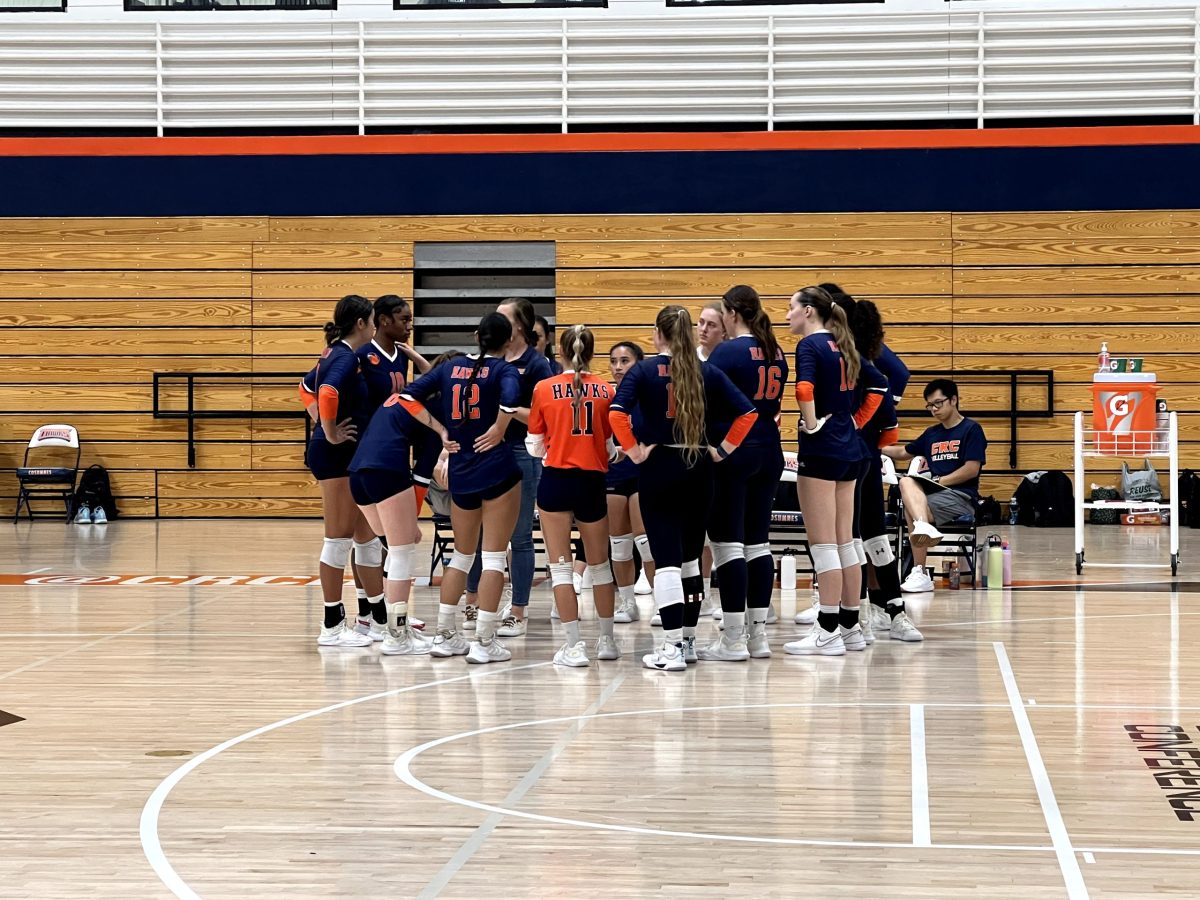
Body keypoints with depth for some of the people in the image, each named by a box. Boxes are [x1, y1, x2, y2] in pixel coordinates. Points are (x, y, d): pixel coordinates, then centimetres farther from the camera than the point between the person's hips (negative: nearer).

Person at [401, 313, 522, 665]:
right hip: (497, 471, -5)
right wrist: (498, 430, -13)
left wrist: (439, 429, 5)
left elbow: (409, 395, 3)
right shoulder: (504, 370, -5)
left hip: (460, 473, 5)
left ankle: (445, 635, 20)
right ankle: (484, 642, -3)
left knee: (461, 555, 19)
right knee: (493, 557, 0)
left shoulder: (452, 368, 9)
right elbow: (510, 398, -28)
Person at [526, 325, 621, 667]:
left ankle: (574, 645, -3)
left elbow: (534, 447, 4)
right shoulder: (606, 390, -1)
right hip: (592, 481, 1)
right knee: (599, 564, 16)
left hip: (555, 480, -1)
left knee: (560, 564, 3)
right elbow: (612, 446, 4)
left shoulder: (544, 389, -2)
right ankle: (607, 640, 24)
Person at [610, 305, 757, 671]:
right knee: (690, 557, 16)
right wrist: (724, 449, 5)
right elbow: (747, 412, 0)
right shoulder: (707, 372, 4)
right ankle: (688, 640, 23)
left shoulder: (645, 371, -5)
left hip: (659, 468, -3)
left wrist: (635, 451, -9)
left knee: (667, 559, -4)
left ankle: (672, 647, -8)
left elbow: (617, 414, -19)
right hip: (698, 470, 4)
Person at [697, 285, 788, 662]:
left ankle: (733, 639, -4)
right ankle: (758, 635, 12)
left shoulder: (728, 351, -12)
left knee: (728, 542, -3)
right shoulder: (776, 352, 10)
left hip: (733, 451, -7)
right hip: (769, 451, 7)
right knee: (758, 541, 10)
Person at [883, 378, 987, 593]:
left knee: (910, 508, -28)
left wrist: (939, 481, -12)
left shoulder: (971, 429, -1)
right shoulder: (931, 434, 19)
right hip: (933, 493, 6)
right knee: (907, 482, -26)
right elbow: (903, 453, 30)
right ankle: (924, 527, -50)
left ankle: (920, 573, -25)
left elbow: (972, 469, -10)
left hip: (961, 496, -6)